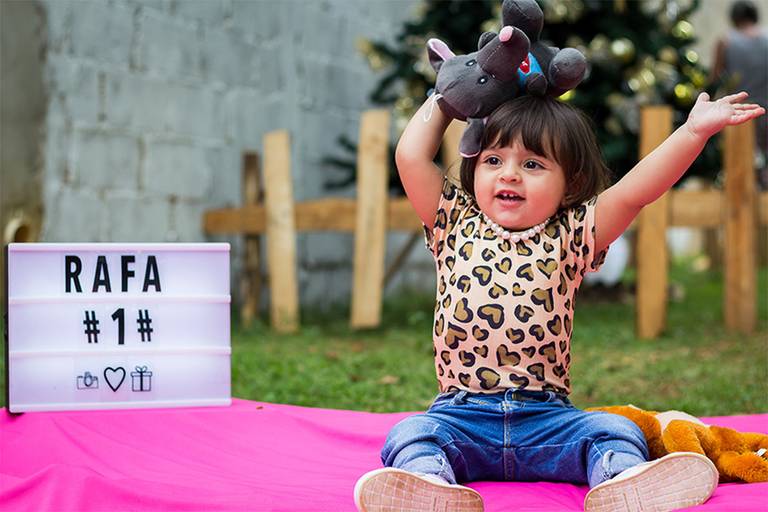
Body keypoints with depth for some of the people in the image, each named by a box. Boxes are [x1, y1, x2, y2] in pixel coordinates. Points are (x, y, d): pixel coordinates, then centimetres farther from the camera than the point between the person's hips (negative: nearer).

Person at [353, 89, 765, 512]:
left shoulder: (567, 238, 7)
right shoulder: (457, 226, 10)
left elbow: (634, 192, -3)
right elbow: (411, 156, 6)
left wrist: (693, 132, -11)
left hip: (547, 418, 0)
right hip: (461, 416, 0)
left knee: (615, 430, -22)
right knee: (410, 434, -27)